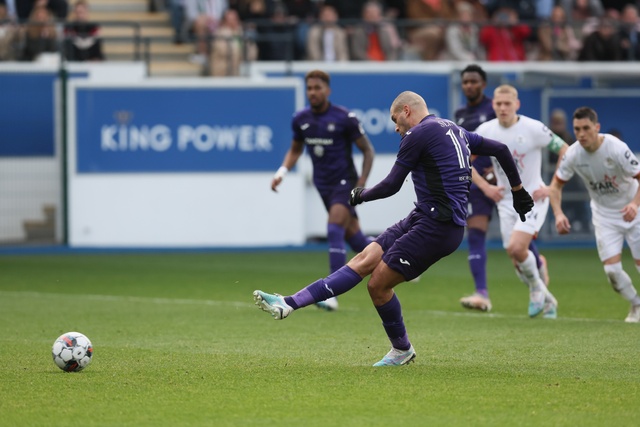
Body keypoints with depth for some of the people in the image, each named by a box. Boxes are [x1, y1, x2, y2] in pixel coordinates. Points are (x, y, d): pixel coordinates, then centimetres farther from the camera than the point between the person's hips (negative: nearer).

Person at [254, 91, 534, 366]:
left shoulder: (418, 134, -9)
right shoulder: (454, 131, 17)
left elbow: (391, 186, -7)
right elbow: (501, 150, 23)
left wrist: (360, 195, 12)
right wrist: (518, 191, 32)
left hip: (436, 227, -10)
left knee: (378, 284, -5)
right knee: (364, 261, 2)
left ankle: (402, 350, 17)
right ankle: (288, 305, -4)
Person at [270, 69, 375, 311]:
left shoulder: (344, 118, -13)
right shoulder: (300, 119, 2)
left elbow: (367, 150, -5)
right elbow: (296, 149, 19)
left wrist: (362, 182, -14)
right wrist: (282, 171, 2)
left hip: (344, 182, -6)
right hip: (322, 184, 6)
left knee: (334, 231, -21)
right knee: (353, 236, 10)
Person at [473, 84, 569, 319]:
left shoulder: (533, 128, -14)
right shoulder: (486, 131, -3)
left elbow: (566, 152, -7)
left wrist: (552, 187, -11)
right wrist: (485, 187, -1)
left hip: (533, 197, -5)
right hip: (506, 201, 5)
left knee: (516, 247, -23)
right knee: (517, 260, 3)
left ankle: (536, 286, 6)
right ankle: (546, 300, 26)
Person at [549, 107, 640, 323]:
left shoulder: (616, 148, -26)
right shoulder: (573, 154, -15)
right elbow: (555, 185, -4)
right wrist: (558, 213, -20)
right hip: (604, 215, 3)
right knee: (612, 269, -8)